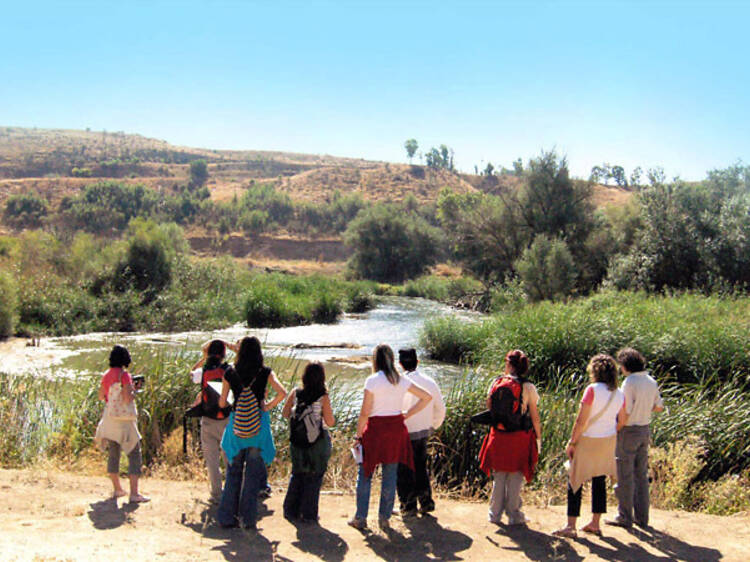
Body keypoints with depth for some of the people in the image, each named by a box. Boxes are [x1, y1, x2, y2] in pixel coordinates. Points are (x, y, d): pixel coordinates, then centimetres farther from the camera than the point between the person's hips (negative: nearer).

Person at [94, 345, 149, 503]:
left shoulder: (106, 376, 6)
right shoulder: (125, 375, -14)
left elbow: (101, 396, 17)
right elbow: (127, 398, -21)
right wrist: (134, 390, -4)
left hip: (109, 419, 7)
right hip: (124, 420, -7)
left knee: (113, 454, 16)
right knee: (134, 455, -2)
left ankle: (117, 489, 25)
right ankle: (134, 493, -7)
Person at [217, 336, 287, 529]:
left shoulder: (230, 373, 0)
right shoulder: (265, 373, -3)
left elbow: (222, 403, 2)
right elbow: (282, 393, -14)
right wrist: (269, 406, 1)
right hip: (259, 423, -1)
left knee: (233, 471, 12)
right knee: (253, 472, 7)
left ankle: (227, 517, 15)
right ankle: (248, 518, 9)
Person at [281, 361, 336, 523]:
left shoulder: (295, 393, -6)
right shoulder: (323, 398, -15)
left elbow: (285, 414, 2)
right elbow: (330, 422, -12)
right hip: (317, 442, -3)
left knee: (297, 475, 19)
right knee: (314, 477, 10)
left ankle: (291, 510, 23)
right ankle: (308, 514, 15)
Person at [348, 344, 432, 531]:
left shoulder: (372, 380, -12)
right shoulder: (401, 380, 3)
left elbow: (365, 412, -12)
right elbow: (426, 397, 8)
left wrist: (358, 435, -3)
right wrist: (407, 415, 10)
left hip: (375, 428, -4)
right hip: (396, 429, 4)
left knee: (365, 475, 10)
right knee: (390, 476, 11)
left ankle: (360, 518, 14)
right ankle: (384, 518, 16)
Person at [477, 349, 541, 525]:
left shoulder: (496, 383, -3)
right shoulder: (528, 387, -9)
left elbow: (489, 407, 4)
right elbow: (535, 417, -6)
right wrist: (538, 437, 3)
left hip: (498, 436, 2)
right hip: (520, 437, -2)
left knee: (498, 477, 14)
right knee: (515, 477, 9)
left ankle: (495, 513, 22)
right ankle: (514, 515, 15)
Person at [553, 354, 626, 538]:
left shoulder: (593, 390, -18)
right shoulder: (619, 394, 0)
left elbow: (581, 420, -18)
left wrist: (571, 442, -11)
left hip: (587, 440, -6)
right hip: (608, 442, 6)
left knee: (575, 482, 2)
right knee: (599, 482, 16)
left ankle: (570, 526, 2)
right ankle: (595, 523, 22)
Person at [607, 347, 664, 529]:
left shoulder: (629, 382, -18)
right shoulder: (651, 381, 5)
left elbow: (625, 413, -20)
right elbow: (659, 406, 15)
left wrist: (616, 430, -7)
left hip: (629, 431, -7)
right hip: (645, 430, 7)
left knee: (625, 477, 2)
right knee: (641, 475, 14)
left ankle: (625, 517, 9)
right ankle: (642, 517, 20)